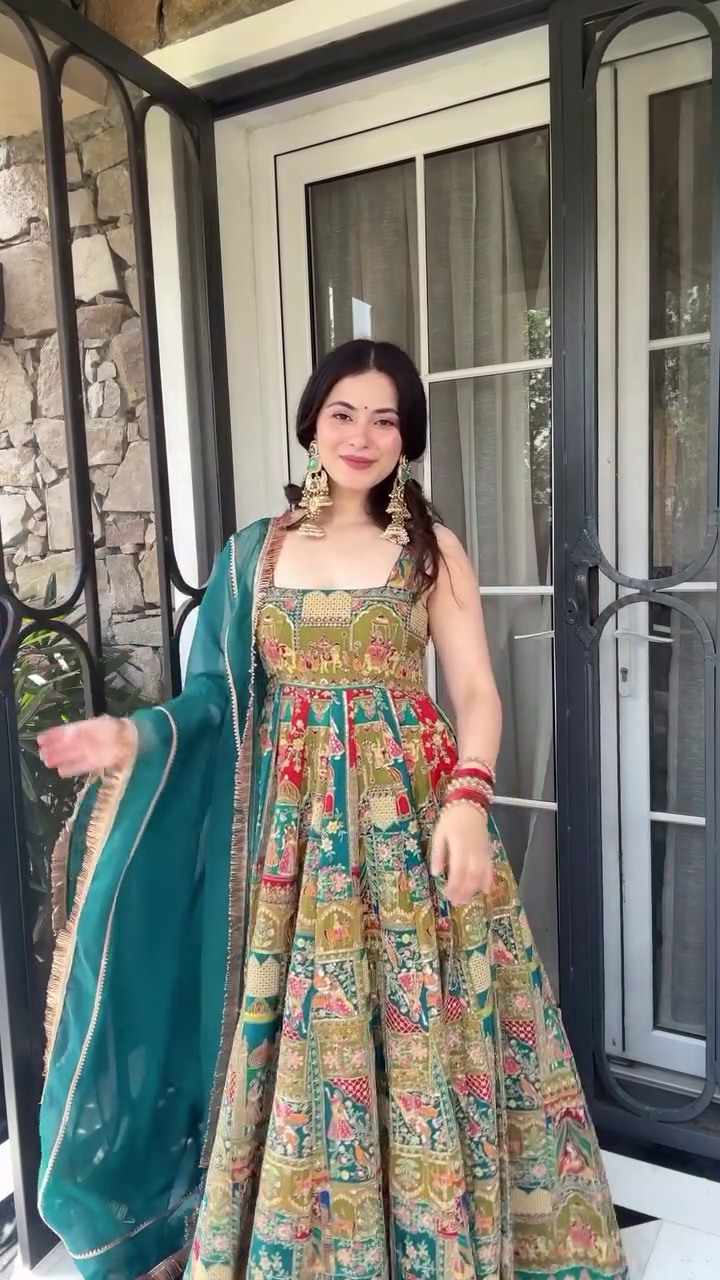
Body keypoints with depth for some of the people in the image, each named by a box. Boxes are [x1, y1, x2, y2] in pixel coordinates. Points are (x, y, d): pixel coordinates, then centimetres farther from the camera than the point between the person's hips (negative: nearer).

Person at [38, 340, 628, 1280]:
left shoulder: (433, 547, 2)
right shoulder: (256, 552, 8)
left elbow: (476, 691, -3)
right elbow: (224, 698, 6)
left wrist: (467, 798, -18)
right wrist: (134, 737, -9)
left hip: (408, 806, -1)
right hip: (290, 818, 2)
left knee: (417, 1025, 5)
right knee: (294, 1030, 10)